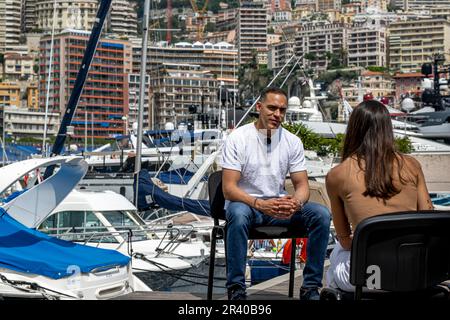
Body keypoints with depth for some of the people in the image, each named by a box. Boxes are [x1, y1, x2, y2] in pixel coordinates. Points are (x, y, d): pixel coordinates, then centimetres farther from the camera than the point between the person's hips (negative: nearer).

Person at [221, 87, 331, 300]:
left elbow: (302, 185, 3)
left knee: (321, 214, -21)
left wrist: (295, 203, -23)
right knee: (238, 214, -40)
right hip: (245, 203, -4)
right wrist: (260, 204, -33)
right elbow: (229, 188, -15)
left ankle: (311, 287, -13)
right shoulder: (237, 138, -9)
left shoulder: (292, 142, 3)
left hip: (279, 206, 4)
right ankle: (236, 288, -28)